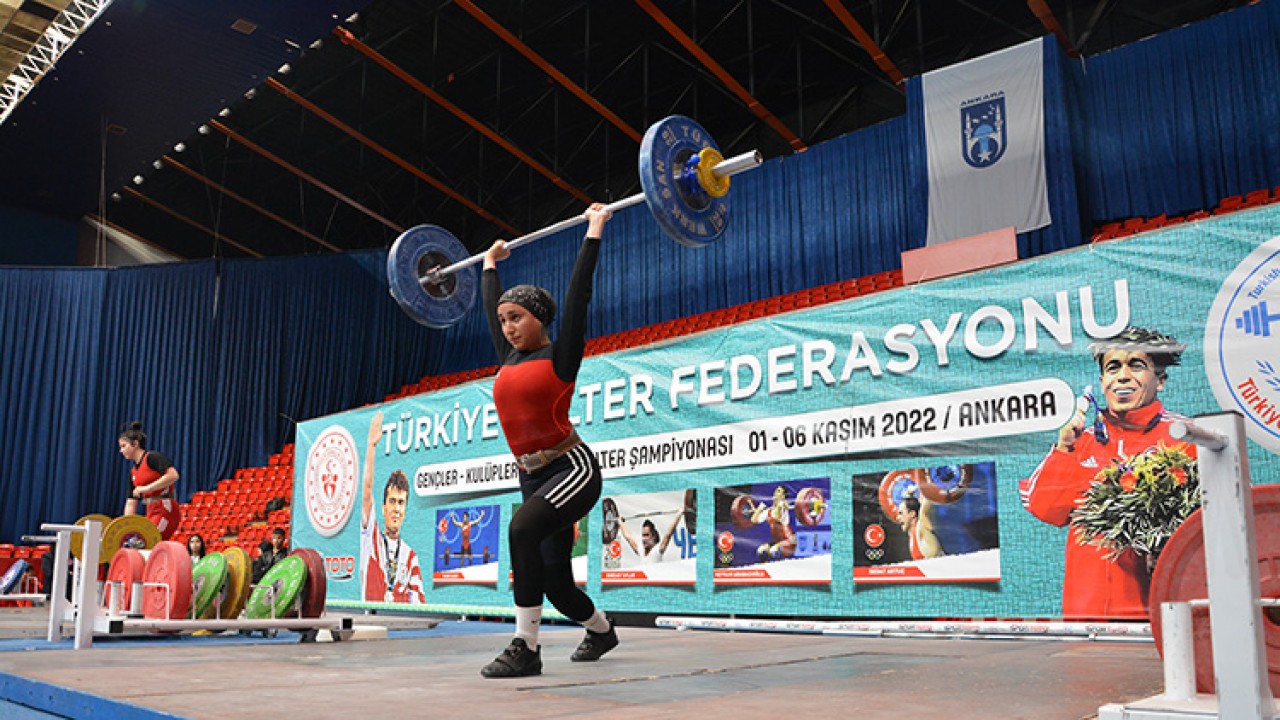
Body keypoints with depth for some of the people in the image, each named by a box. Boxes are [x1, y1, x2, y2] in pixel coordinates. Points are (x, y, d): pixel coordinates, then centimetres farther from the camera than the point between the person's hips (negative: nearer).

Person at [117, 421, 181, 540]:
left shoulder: (152, 457, -6)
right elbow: (131, 503, 18)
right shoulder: (133, 472, 18)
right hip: (151, 512, 9)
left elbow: (173, 475, -22)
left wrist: (147, 488, -20)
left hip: (166, 510, -9)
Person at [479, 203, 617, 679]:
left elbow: (578, 294, -8)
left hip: (572, 469, -7)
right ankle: (601, 631, 40)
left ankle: (526, 648, -25)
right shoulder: (509, 359, 11)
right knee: (555, 584, 10)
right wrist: (490, 266, 36)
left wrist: (593, 232, -4)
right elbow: (490, 306, 24)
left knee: (522, 531, -33)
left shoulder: (560, 355, -5)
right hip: (534, 478, 7)